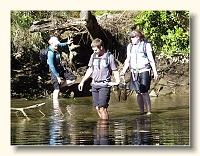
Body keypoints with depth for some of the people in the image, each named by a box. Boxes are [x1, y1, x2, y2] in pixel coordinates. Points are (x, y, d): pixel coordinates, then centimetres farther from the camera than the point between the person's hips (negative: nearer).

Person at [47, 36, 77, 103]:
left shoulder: (57, 47, -4)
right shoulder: (51, 53, -27)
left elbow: (60, 45, 26)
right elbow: (51, 66, -25)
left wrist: (67, 43, 14)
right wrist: (57, 76, -22)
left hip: (61, 68, 9)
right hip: (54, 70, -9)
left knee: (73, 79, 7)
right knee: (57, 89, -7)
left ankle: (59, 86, 12)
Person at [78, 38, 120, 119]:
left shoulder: (110, 57, -5)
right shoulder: (93, 56, 11)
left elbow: (115, 71, -2)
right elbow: (90, 70, 22)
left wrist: (117, 81, -18)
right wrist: (82, 81, 22)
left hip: (104, 85, -6)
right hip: (94, 85, 6)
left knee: (102, 107, -14)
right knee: (97, 108, 5)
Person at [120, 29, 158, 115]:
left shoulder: (146, 45, 0)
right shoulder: (130, 46, 14)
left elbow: (151, 59, 1)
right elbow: (128, 60, 20)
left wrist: (155, 72, -2)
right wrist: (123, 70, 8)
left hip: (144, 71, -5)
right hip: (134, 72, 5)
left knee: (144, 92, -12)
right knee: (138, 92, 4)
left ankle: (149, 111, -7)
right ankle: (141, 112, 10)